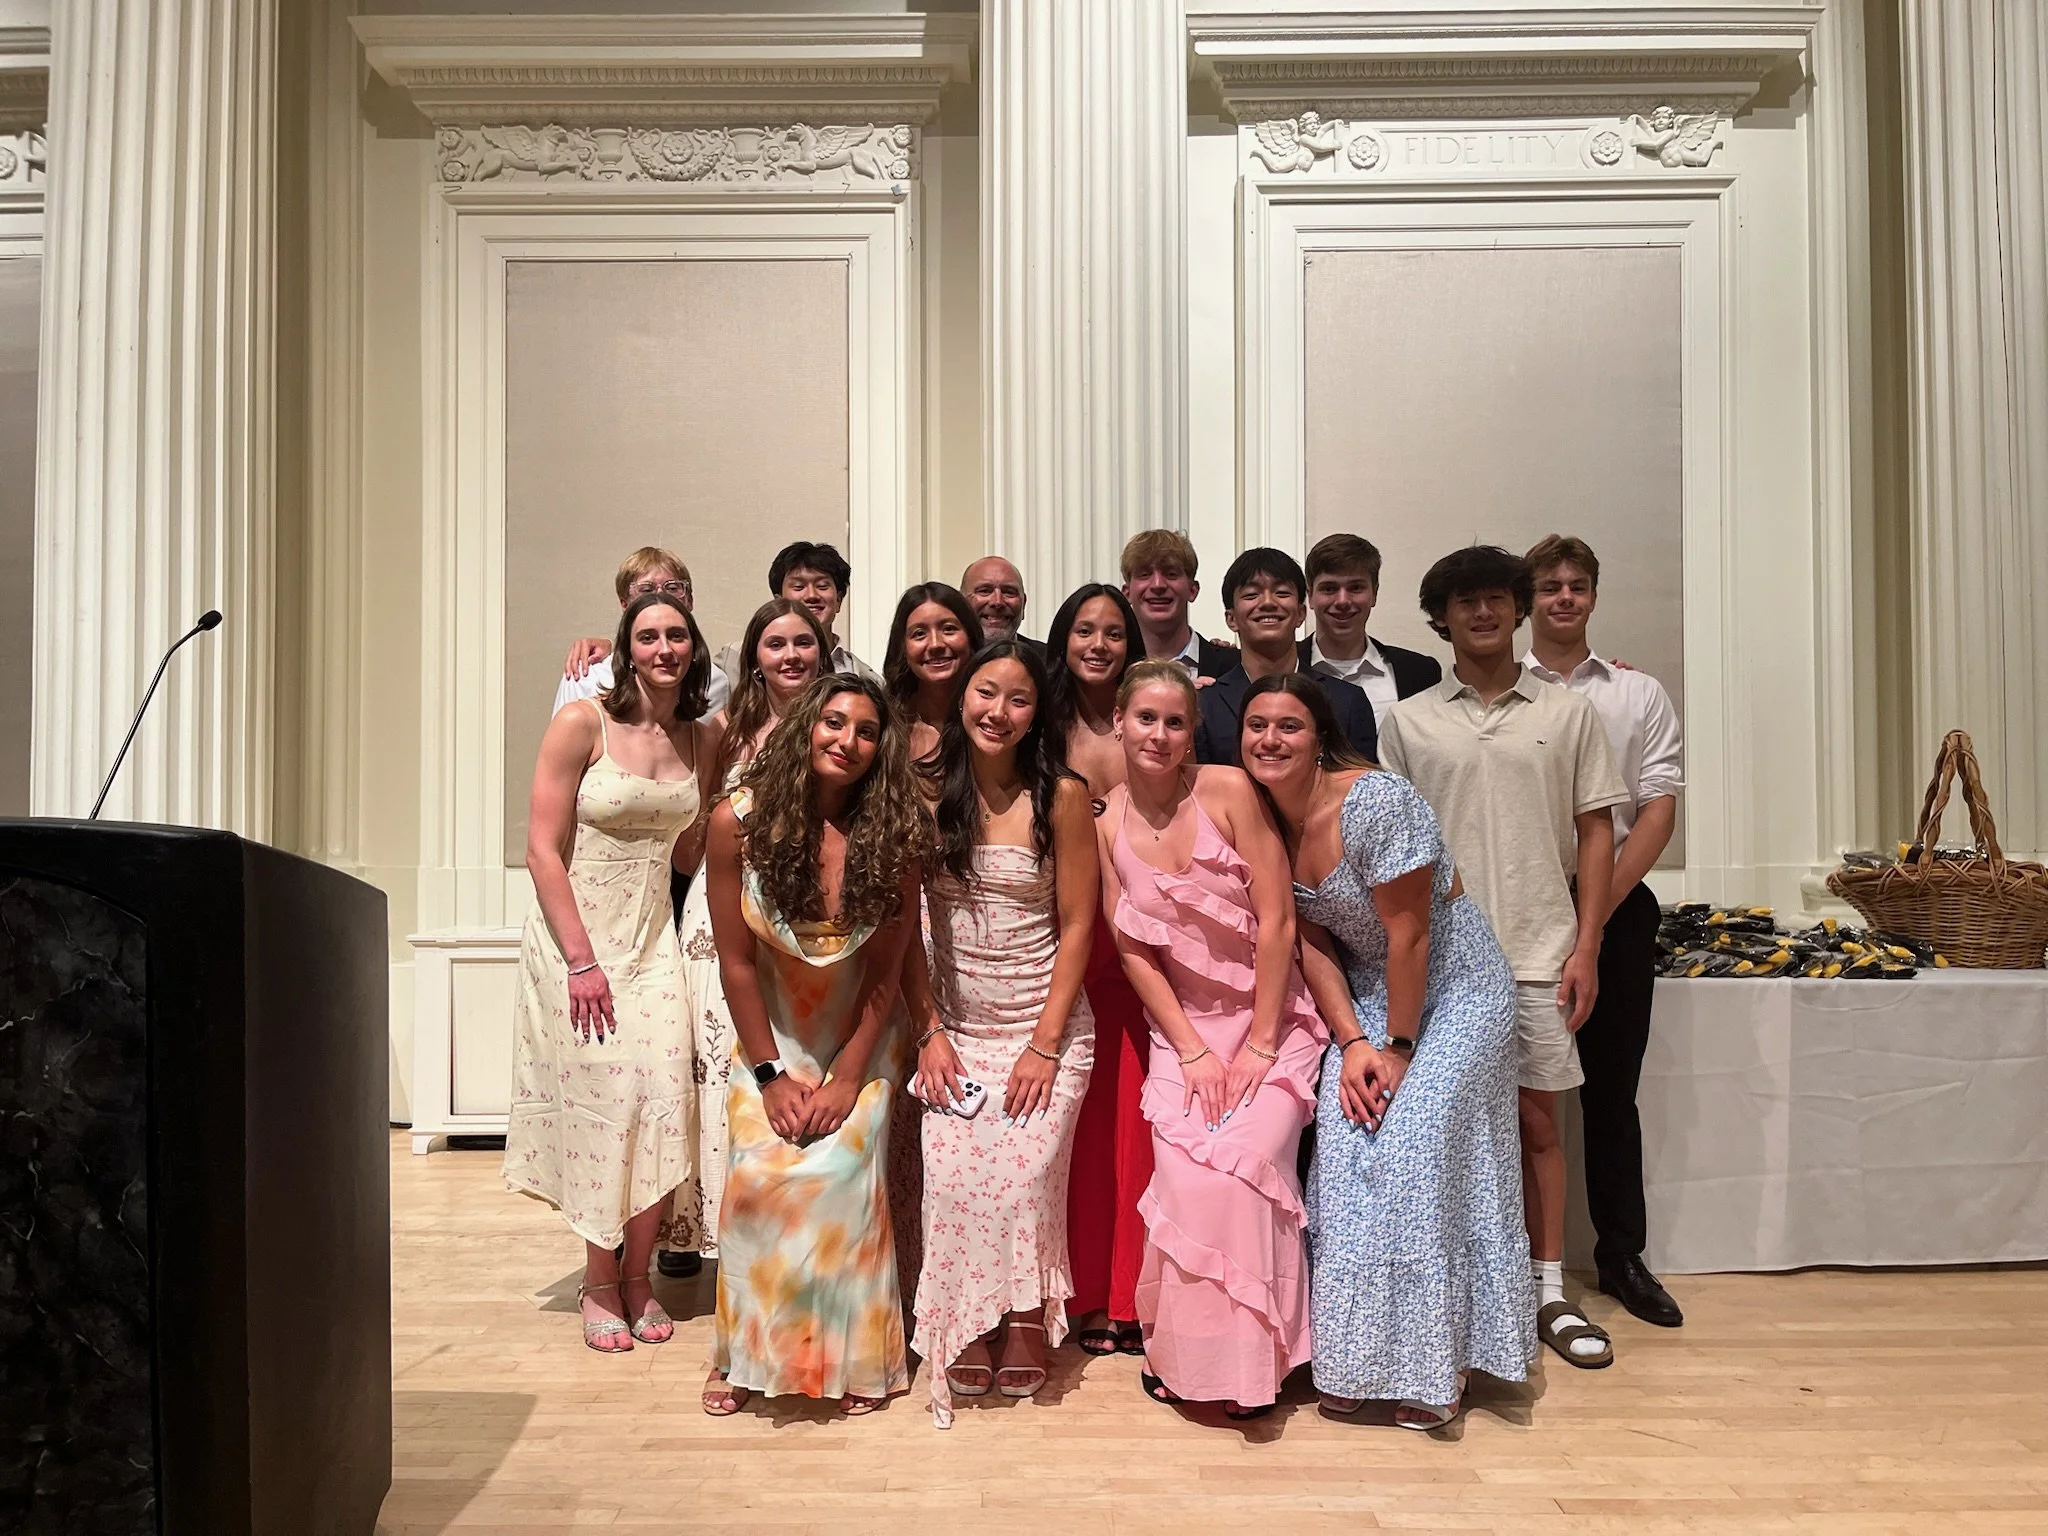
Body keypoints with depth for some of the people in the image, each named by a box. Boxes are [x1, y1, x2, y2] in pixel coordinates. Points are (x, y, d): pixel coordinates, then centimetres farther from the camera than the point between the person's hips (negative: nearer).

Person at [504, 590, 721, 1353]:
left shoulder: (703, 740, 5)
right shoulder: (582, 725, -10)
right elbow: (543, 848, -12)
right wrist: (583, 960, -16)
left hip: (652, 938, 4)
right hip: (575, 936, -4)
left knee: (661, 1099, -3)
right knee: (602, 1103, -2)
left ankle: (637, 1277, 14)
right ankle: (601, 1283, 16)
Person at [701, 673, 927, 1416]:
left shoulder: (890, 835, -15)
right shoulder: (739, 821, -16)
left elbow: (886, 976, -9)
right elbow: (735, 960, -10)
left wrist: (846, 1078, -12)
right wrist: (771, 1074, -9)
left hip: (860, 1039, 0)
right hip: (770, 1036, 0)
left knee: (841, 1171, -14)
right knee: (759, 1174, -13)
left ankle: (857, 1359, 5)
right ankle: (749, 1352, 8)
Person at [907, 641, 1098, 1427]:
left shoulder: (1063, 796, -4)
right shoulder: (928, 794, 1)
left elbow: (1076, 925, -4)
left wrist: (1046, 1044, -9)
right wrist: (929, 1033, -3)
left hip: (1046, 1025, -1)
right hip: (956, 1028, 2)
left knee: (1023, 1176, -16)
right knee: (953, 1177, -14)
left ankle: (1022, 1342, 5)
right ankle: (963, 1351, 4)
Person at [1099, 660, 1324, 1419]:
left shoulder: (1228, 790, -12)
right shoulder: (1104, 821, -3)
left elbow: (1277, 922, -12)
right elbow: (1133, 950, 0)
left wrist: (1259, 1046, -11)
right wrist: (1193, 1050, -6)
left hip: (1274, 1016, -2)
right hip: (1183, 1023, 2)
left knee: (1242, 1163, -19)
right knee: (1184, 1173, -15)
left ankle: (1249, 1358, 3)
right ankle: (1180, 1353, 7)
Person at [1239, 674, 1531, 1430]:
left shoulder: (1376, 801, -24)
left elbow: (1409, 933, -20)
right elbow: (1311, 941, 0)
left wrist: (1400, 1048, -15)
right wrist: (1352, 1042, -10)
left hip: (1453, 985, -5)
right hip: (1364, 992, 5)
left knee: (1415, 1145, -16)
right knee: (1343, 1138, -10)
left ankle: (1433, 1365, 0)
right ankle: (1353, 1360, 3)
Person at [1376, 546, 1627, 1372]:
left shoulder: (1568, 714, 5)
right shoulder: (1407, 721, 3)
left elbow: (1595, 832, 4)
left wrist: (1586, 947, -2)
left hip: (1541, 953, 0)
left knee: (1537, 1120, 9)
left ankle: (1549, 1293, 21)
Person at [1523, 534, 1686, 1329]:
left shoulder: (1640, 696, 8)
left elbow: (1659, 808, 1)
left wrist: (1600, 908, -9)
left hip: (1615, 909, 1)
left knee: (1610, 1089, 8)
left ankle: (1622, 1256, 20)